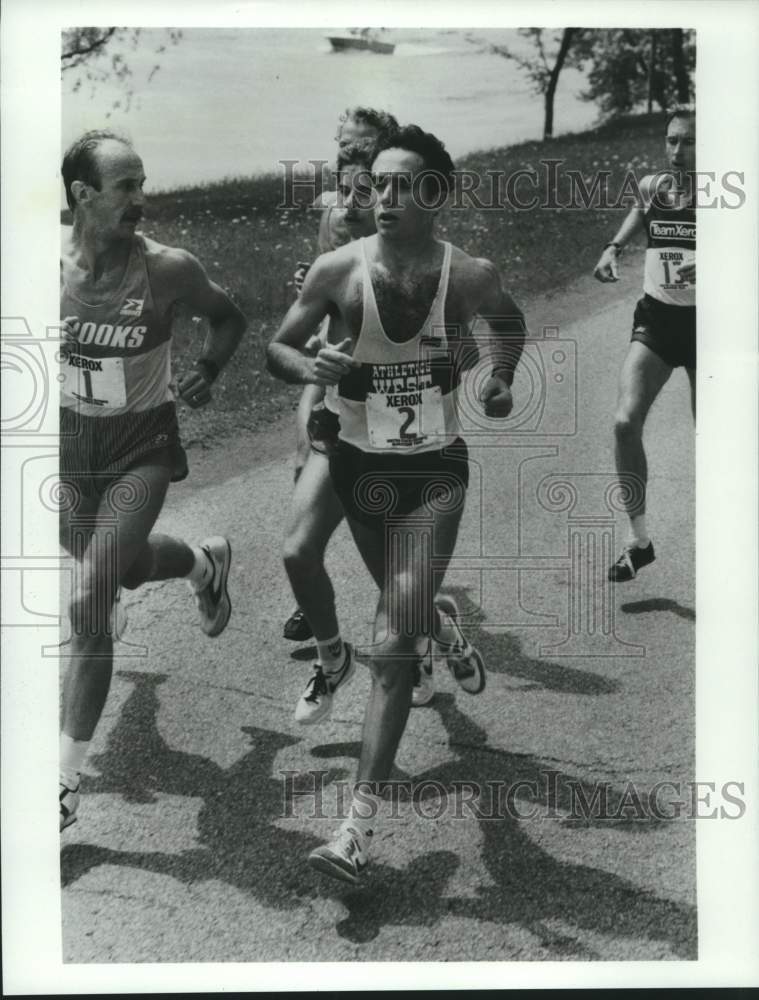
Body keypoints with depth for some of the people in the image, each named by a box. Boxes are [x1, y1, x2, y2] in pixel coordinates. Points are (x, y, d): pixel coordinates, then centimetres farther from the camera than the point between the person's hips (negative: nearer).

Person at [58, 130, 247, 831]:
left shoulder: (167, 269, -17)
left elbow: (227, 317, 3)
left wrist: (208, 371, -9)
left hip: (141, 447, -4)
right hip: (70, 441, 4)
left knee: (88, 603, -12)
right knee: (119, 567, 25)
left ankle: (67, 777, 1)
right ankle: (205, 562, 58)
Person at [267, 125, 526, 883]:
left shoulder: (470, 276, -11)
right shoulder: (338, 270, -12)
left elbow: (509, 320, 13)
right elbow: (277, 349, -2)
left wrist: (502, 379, 1)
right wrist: (311, 367, -22)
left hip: (434, 472, -2)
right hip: (357, 465, 2)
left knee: (391, 646, -11)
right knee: (402, 603, 22)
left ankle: (360, 821, -7)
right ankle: (440, 623, 62)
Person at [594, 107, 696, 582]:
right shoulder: (652, 186, 3)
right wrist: (614, 249, 7)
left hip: (700, 322, -3)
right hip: (657, 317, 3)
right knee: (626, 422, -15)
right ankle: (639, 540, -3)